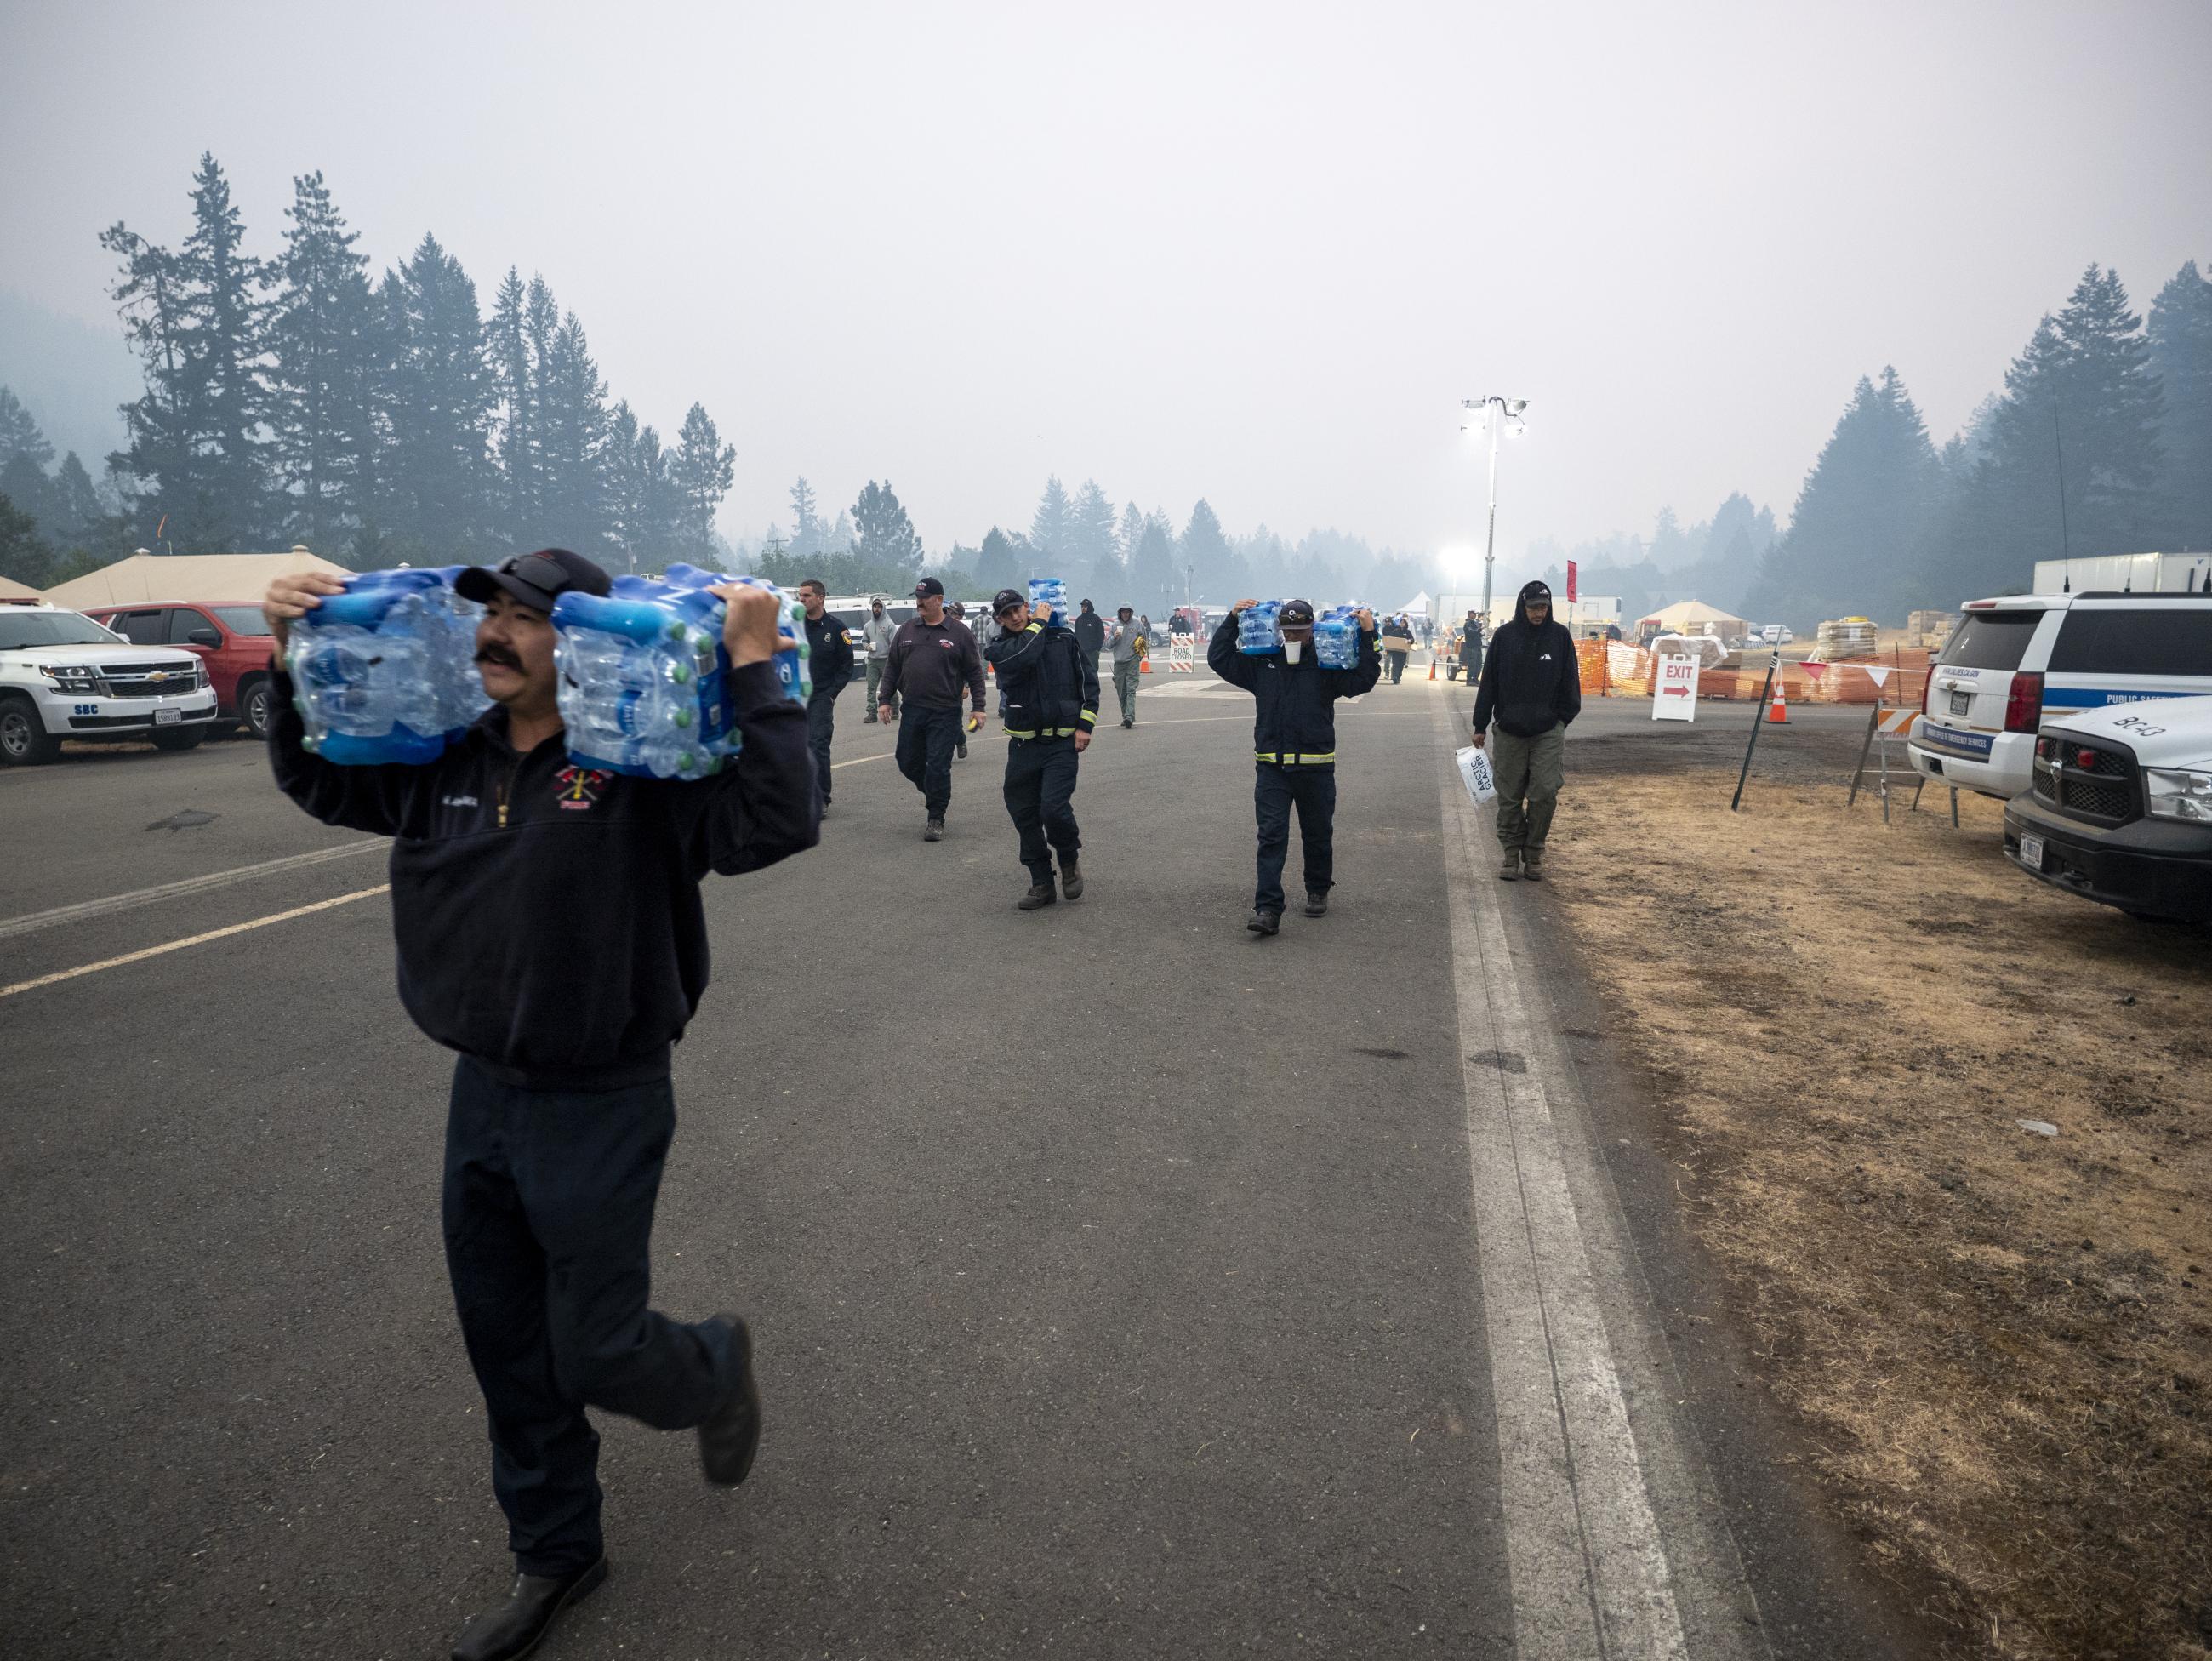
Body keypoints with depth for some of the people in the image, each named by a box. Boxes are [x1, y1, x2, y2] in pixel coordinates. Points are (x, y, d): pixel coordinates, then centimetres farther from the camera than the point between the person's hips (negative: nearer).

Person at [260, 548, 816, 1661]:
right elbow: (317, 781, 19)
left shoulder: (643, 767, -19)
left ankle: (717, 1369, 41)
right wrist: (291, 666, 6)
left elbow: (779, 822, -34)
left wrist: (751, 670, -33)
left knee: (595, 1354, 5)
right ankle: (554, 1556, 41)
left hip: (602, 1107, -7)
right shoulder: (449, 762, 1)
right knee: (507, 1353, 18)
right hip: (481, 1094, 7)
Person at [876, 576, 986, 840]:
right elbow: (891, 667, 14)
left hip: (944, 714, -4)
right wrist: (884, 699, 7)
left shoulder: (959, 634, 0)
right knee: (908, 763, 10)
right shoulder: (906, 630, 9)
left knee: (938, 767, -5)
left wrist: (978, 707, -4)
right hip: (911, 711, 4)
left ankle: (936, 820, 7)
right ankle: (933, 794, 36)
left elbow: (974, 672, 2)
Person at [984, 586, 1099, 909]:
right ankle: (1042, 884, 19)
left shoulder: (1064, 637, 4)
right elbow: (1022, 657, -20)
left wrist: (1085, 725, -3)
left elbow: (1089, 680, 5)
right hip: (1023, 745, 3)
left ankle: (1069, 861, 11)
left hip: (1062, 742, -2)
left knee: (1053, 807, -18)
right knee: (1025, 816, 5)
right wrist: (1038, 624, -6)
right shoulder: (999, 649, 3)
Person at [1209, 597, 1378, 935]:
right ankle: (1267, 909, -9)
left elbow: (1364, 678, -9)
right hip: (1271, 767, 1)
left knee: (1318, 835, 14)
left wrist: (1367, 637, -14)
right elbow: (1218, 658, 9)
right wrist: (1232, 620, 3)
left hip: (1316, 767, 0)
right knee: (1271, 836, -6)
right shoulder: (1262, 663, 6)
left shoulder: (1327, 664, 1)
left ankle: (1318, 892, 36)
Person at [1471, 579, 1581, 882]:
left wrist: (1565, 718, 4)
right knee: (1510, 797, 5)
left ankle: (1534, 853, 10)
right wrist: (1480, 726, 4)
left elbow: (1569, 681, 8)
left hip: (1548, 731, 0)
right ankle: (1511, 854, 16)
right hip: (1509, 730, 0)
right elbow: (1489, 681, 4)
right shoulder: (1504, 636, 1)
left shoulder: (1560, 636, 1)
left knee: (1545, 793, -5)